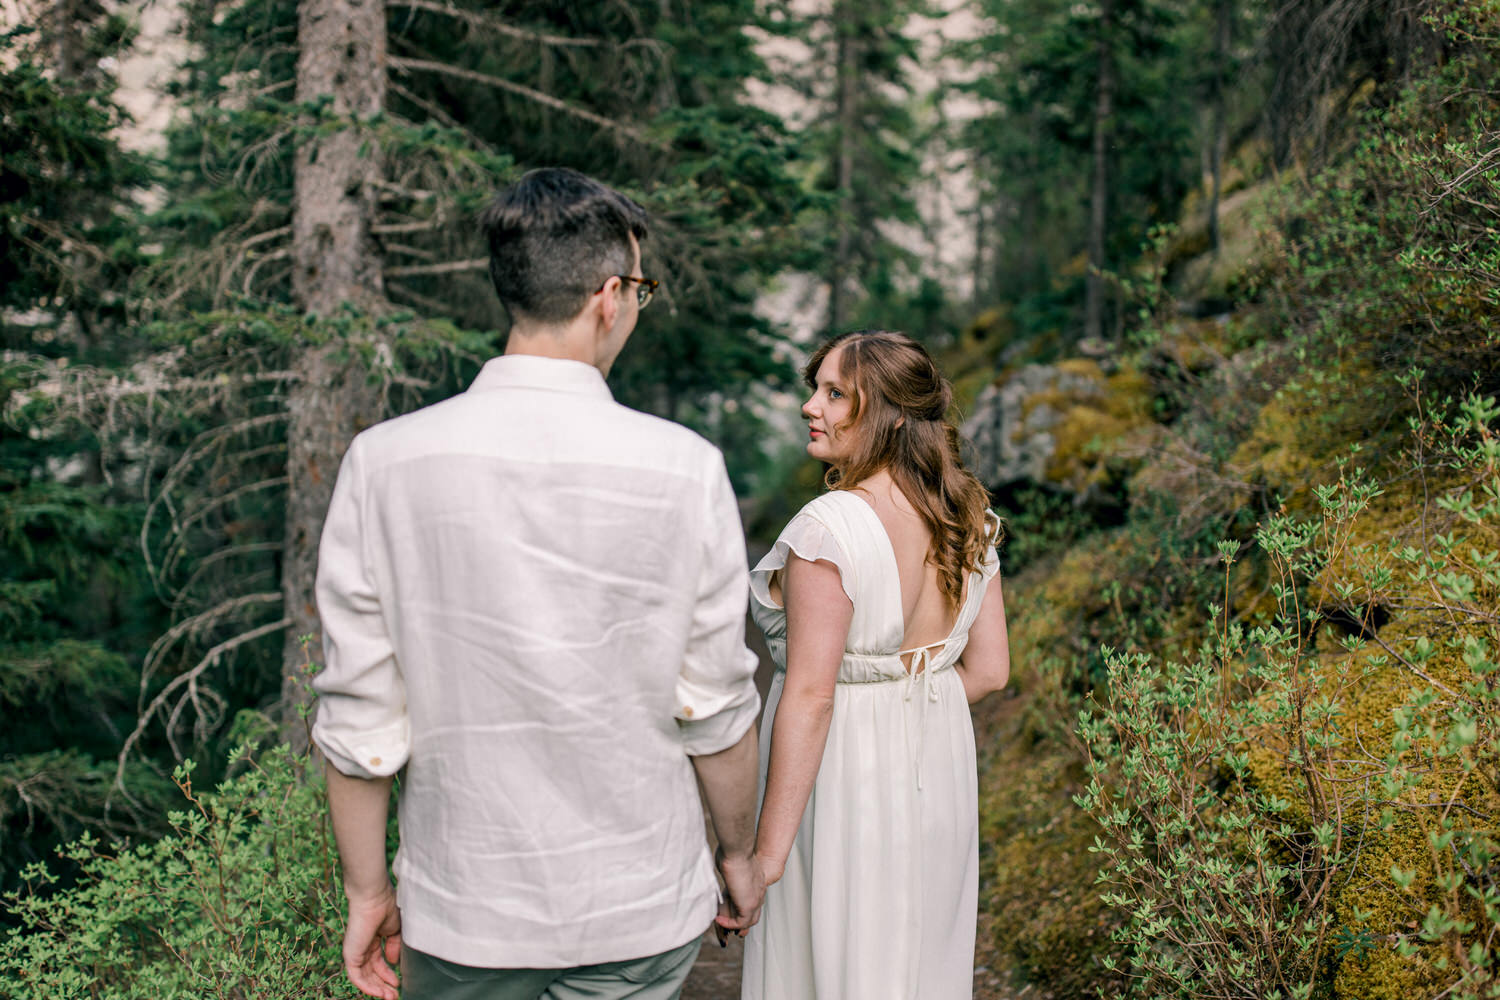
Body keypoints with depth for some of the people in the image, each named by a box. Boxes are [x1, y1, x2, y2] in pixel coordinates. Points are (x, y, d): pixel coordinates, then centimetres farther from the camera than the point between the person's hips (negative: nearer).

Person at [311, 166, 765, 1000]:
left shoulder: (383, 463, -10)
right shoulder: (684, 469, -12)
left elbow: (360, 719, -6)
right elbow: (716, 708, -5)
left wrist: (367, 891, 8)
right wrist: (740, 851, 12)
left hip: (462, 911, 1)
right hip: (642, 912, 0)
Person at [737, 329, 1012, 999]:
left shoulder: (828, 529, -23)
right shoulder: (968, 520, -1)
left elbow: (809, 697, -24)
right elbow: (989, 670, 4)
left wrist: (767, 854, -19)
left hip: (845, 776, -7)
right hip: (941, 768, 7)